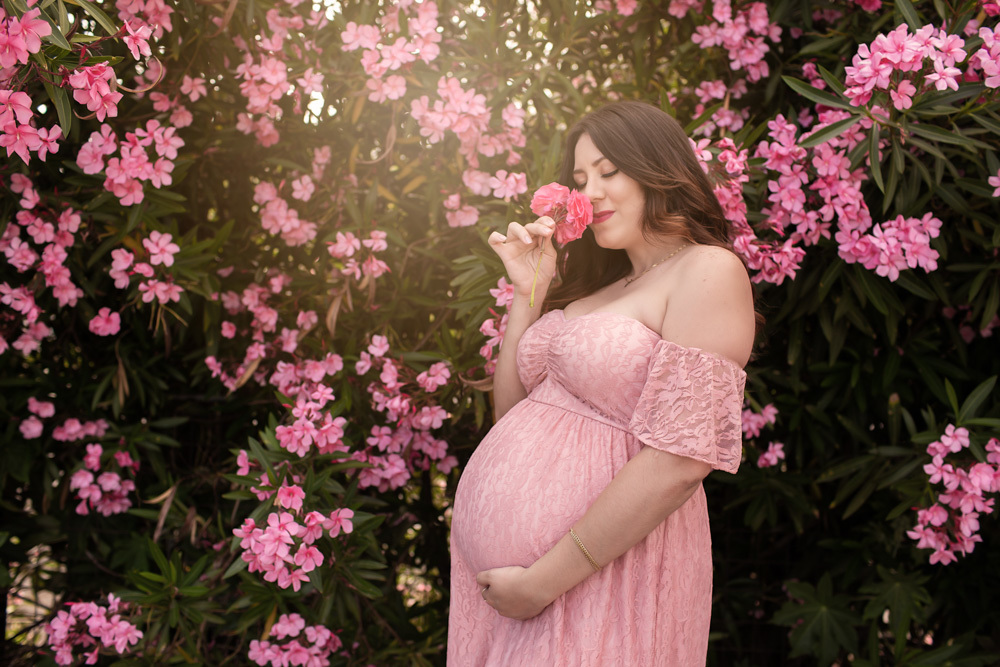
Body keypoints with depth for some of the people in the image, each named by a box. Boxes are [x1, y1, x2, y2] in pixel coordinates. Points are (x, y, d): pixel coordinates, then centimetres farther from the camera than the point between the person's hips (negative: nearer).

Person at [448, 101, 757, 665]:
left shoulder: (709, 272, -10)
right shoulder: (600, 280, 14)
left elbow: (682, 459, -20)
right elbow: (512, 412, 15)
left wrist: (545, 579, -18)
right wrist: (529, 292, 6)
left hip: (600, 571, -7)